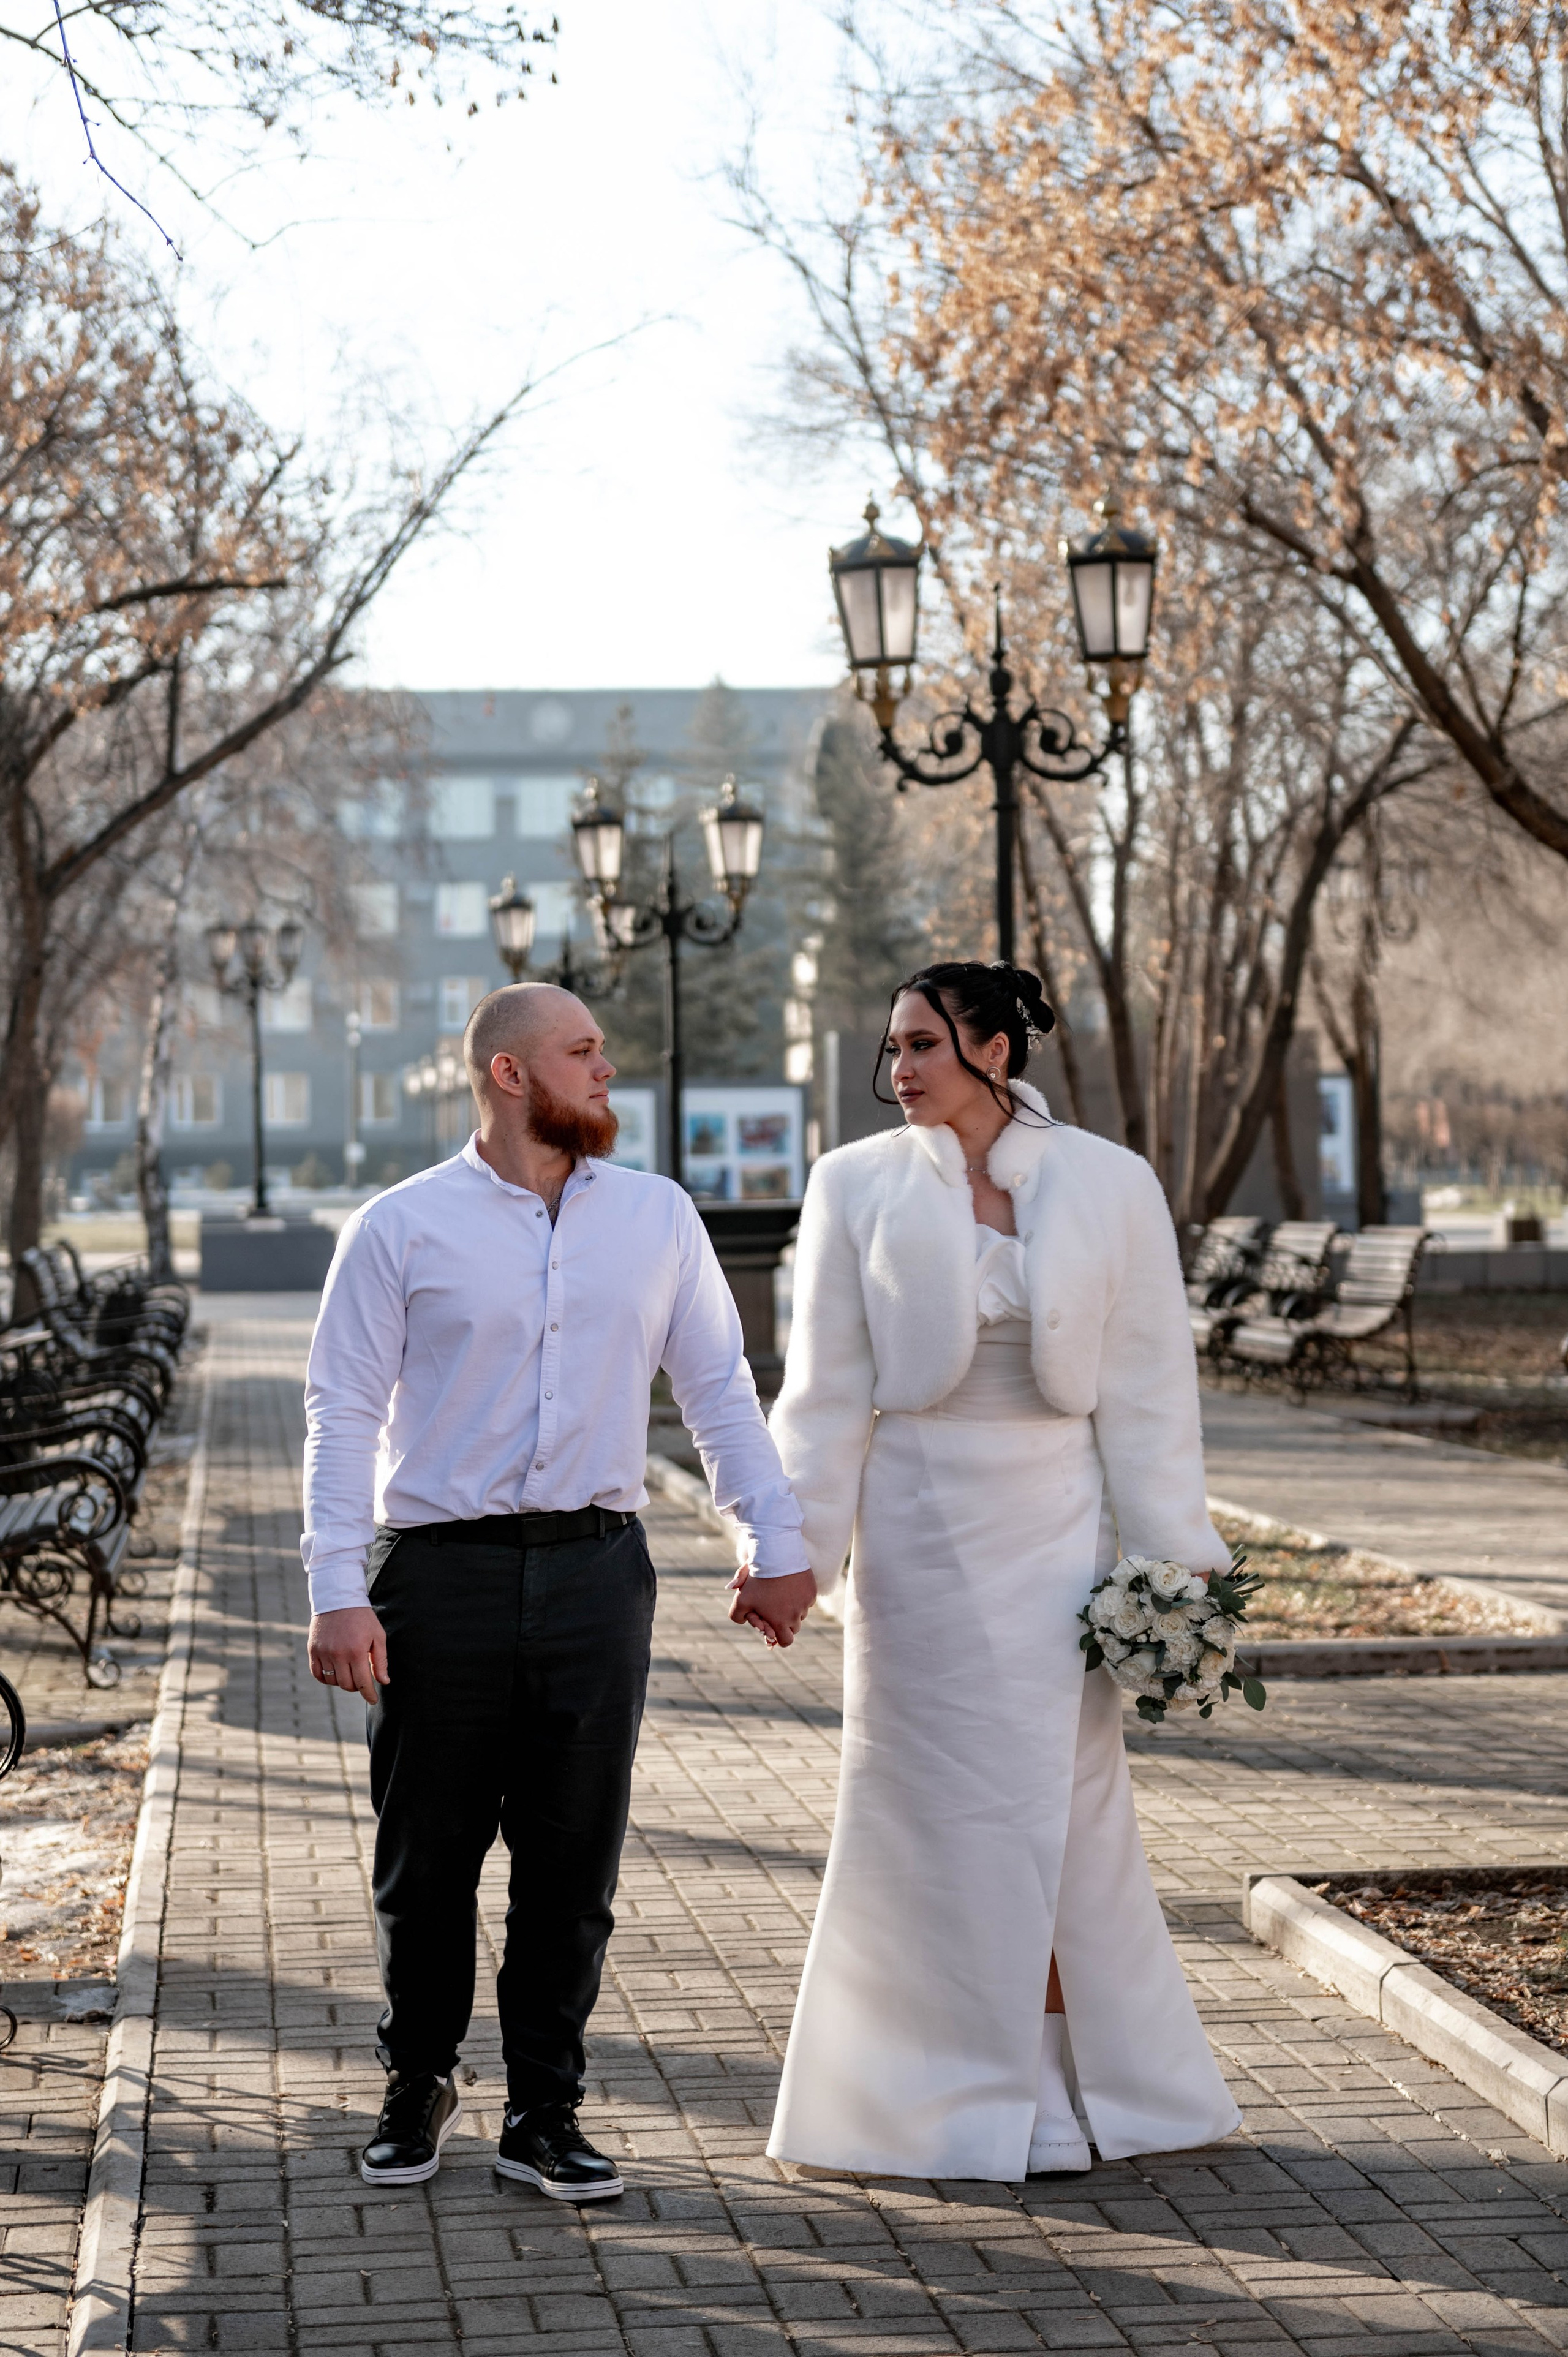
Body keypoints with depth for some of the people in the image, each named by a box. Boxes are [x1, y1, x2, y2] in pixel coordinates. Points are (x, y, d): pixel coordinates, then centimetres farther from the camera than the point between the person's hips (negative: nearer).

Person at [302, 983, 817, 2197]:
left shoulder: (657, 1216, 8)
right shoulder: (401, 1229, -1)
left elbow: (720, 1385, 13)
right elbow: (344, 1413, -2)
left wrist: (775, 1542, 8)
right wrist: (339, 1590, -9)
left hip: (597, 1566, 2)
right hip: (443, 1573, -2)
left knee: (575, 1861, 5)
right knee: (427, 1859, 7)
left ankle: (544, 2112, 18)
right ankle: (419, 2087, 27)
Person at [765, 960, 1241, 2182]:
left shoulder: (1109, 1186, 0)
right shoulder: (859, 1187, 1)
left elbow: (1145, 1390, 2)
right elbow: (827, 1391, 1)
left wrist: (1170, 1557, -1)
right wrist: (797, 1549, -4)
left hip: (1053, 1524, 0)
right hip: (918, 1524, 0)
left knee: (1060, 1797, 1)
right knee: (934, 1804, 4)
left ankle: (1071, 2079, 16)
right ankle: (955, 2090, 15)